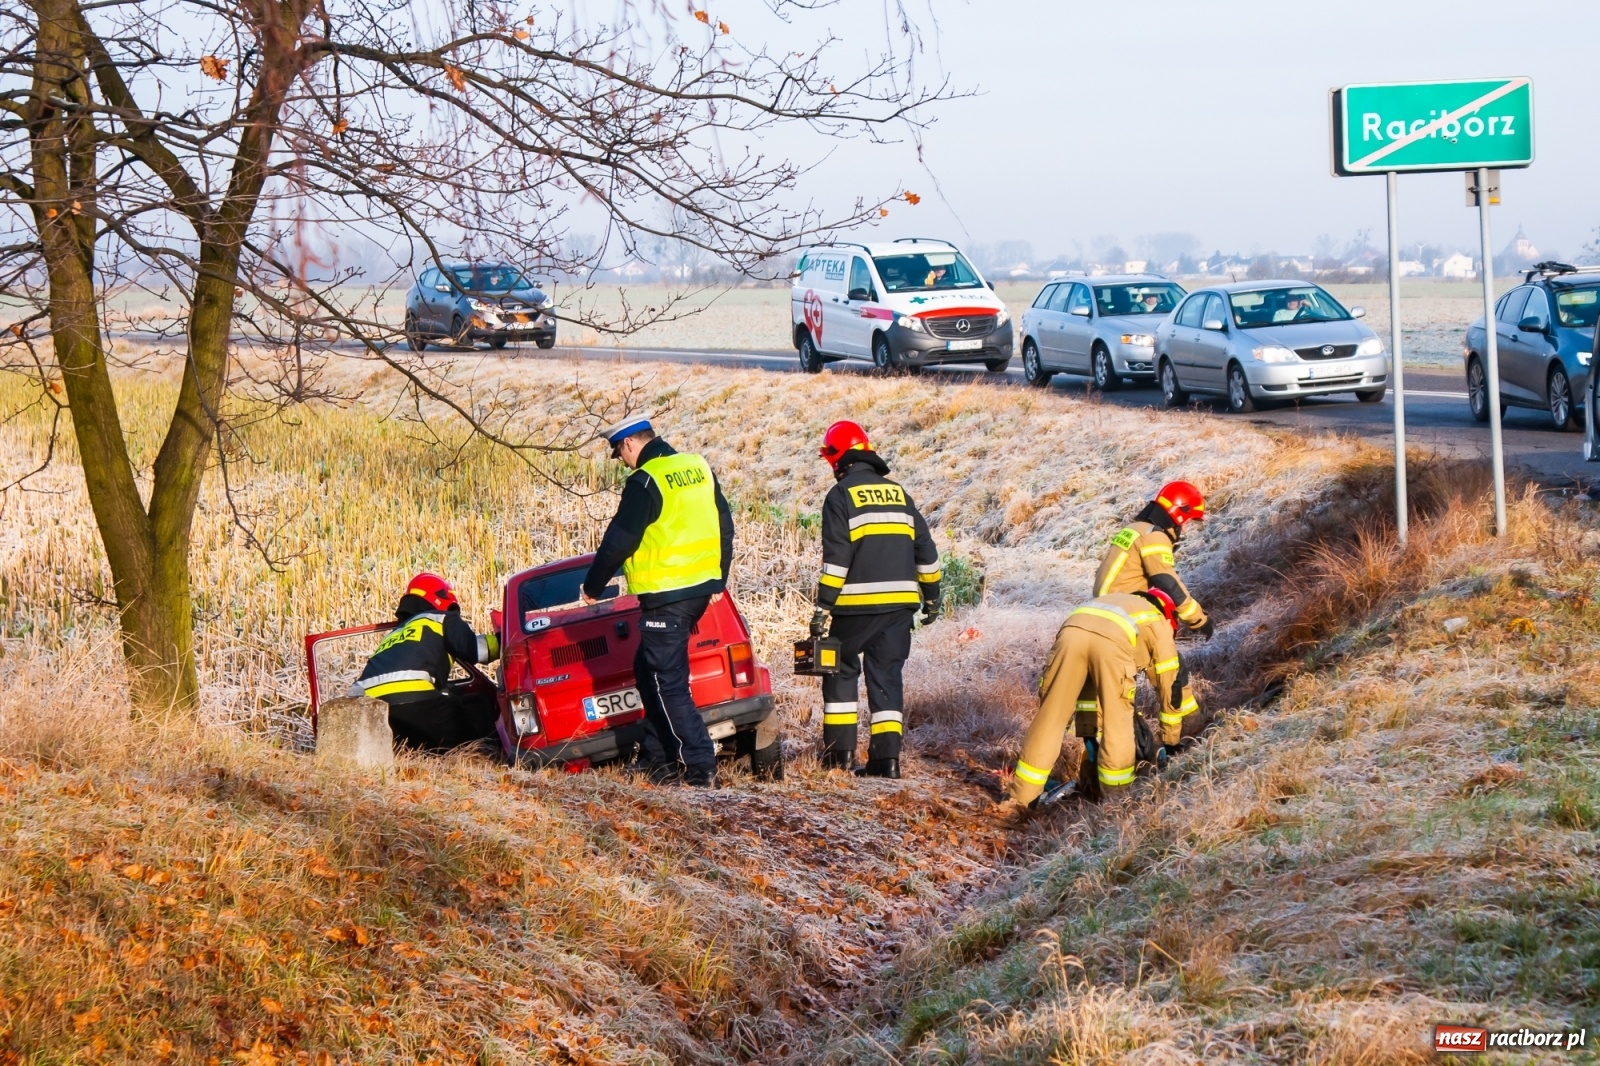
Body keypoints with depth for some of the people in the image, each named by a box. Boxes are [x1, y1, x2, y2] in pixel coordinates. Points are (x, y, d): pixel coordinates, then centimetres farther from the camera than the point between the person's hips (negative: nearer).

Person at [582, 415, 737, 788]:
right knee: (648, 669, 20)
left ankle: (700, 767, -7)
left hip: (666, 596, -9)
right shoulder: (699, 468, 10)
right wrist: (719, 582, 24)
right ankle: (660, 759, 21)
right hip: (702, 587, 9)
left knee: (668, 684, -3)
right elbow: (724, 526, 16)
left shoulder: (645, 482, -14)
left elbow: (619, 541, -13)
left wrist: (592, 586, 1)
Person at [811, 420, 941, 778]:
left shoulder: (841, 496, -4)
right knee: (887, 675, 8)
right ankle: (887, 756, 0)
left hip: (857, 604, -4)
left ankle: (840, 752, 8)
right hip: (899, 603, 5)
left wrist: (823, 606, -11)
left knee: (842, 672, 11)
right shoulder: (898, 493, 14)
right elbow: (925, 549, 15)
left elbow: (836, 557, -12)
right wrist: (931, 596, 24)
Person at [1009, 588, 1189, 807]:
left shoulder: (1119, 602, 47)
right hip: (1112, 641, -4)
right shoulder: (1159, 624, 34)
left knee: (1049, 716, 10)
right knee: (1117, 722, 12)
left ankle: (1021, 797, 13)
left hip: (1071, 632, 4)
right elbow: (1170, 685, 34)